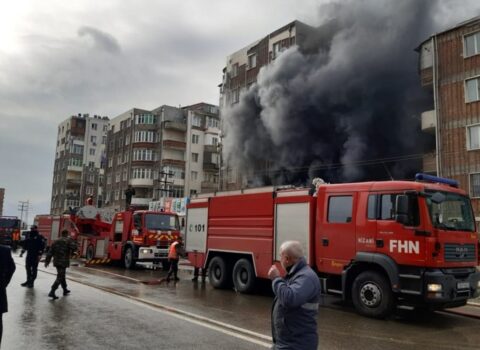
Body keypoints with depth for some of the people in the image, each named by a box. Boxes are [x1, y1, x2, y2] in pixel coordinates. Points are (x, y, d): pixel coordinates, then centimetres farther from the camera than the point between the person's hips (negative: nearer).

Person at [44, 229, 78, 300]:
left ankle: (65, 290, 33)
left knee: (62, 276, 20)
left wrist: (47, 261, 12)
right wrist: (71, 252, 1)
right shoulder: (69, 240, -5)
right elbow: (74, 247, -20)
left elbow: (50, 251, 10)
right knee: (60, 277, -5)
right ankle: (52, 292, -15)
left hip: (56, 262, 7)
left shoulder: (56, 241, 13)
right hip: (63, 262, -7)